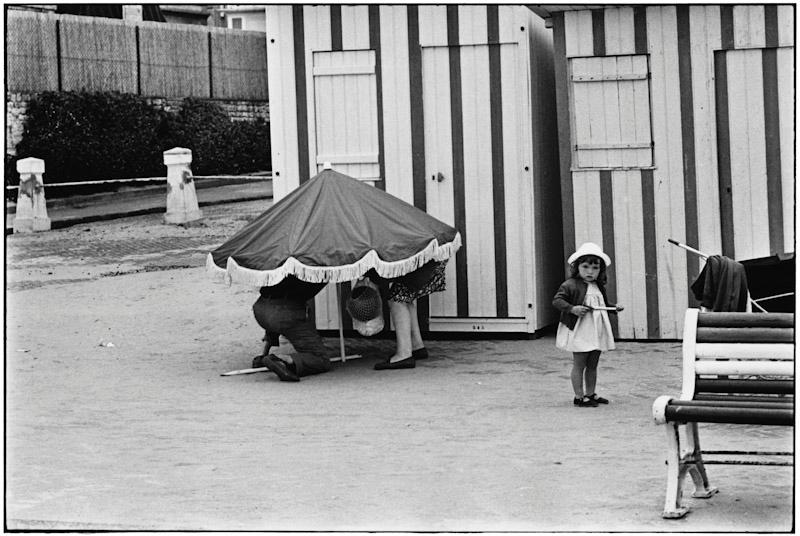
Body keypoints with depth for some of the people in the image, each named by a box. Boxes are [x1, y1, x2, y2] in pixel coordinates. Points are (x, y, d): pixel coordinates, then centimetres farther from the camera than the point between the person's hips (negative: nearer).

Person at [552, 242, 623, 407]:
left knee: (592, 365, 15)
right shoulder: (571, 285, -11)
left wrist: (614, 307, 7)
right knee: (579, 365, 0)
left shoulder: (599, 287, 13)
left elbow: (604, 305, 26)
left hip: (597, 331, 7)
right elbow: (557, 300, -16)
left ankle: (590, 394, 25)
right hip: (579, 332, -7)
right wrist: (572, 309, -28)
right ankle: (579, 396, 6)